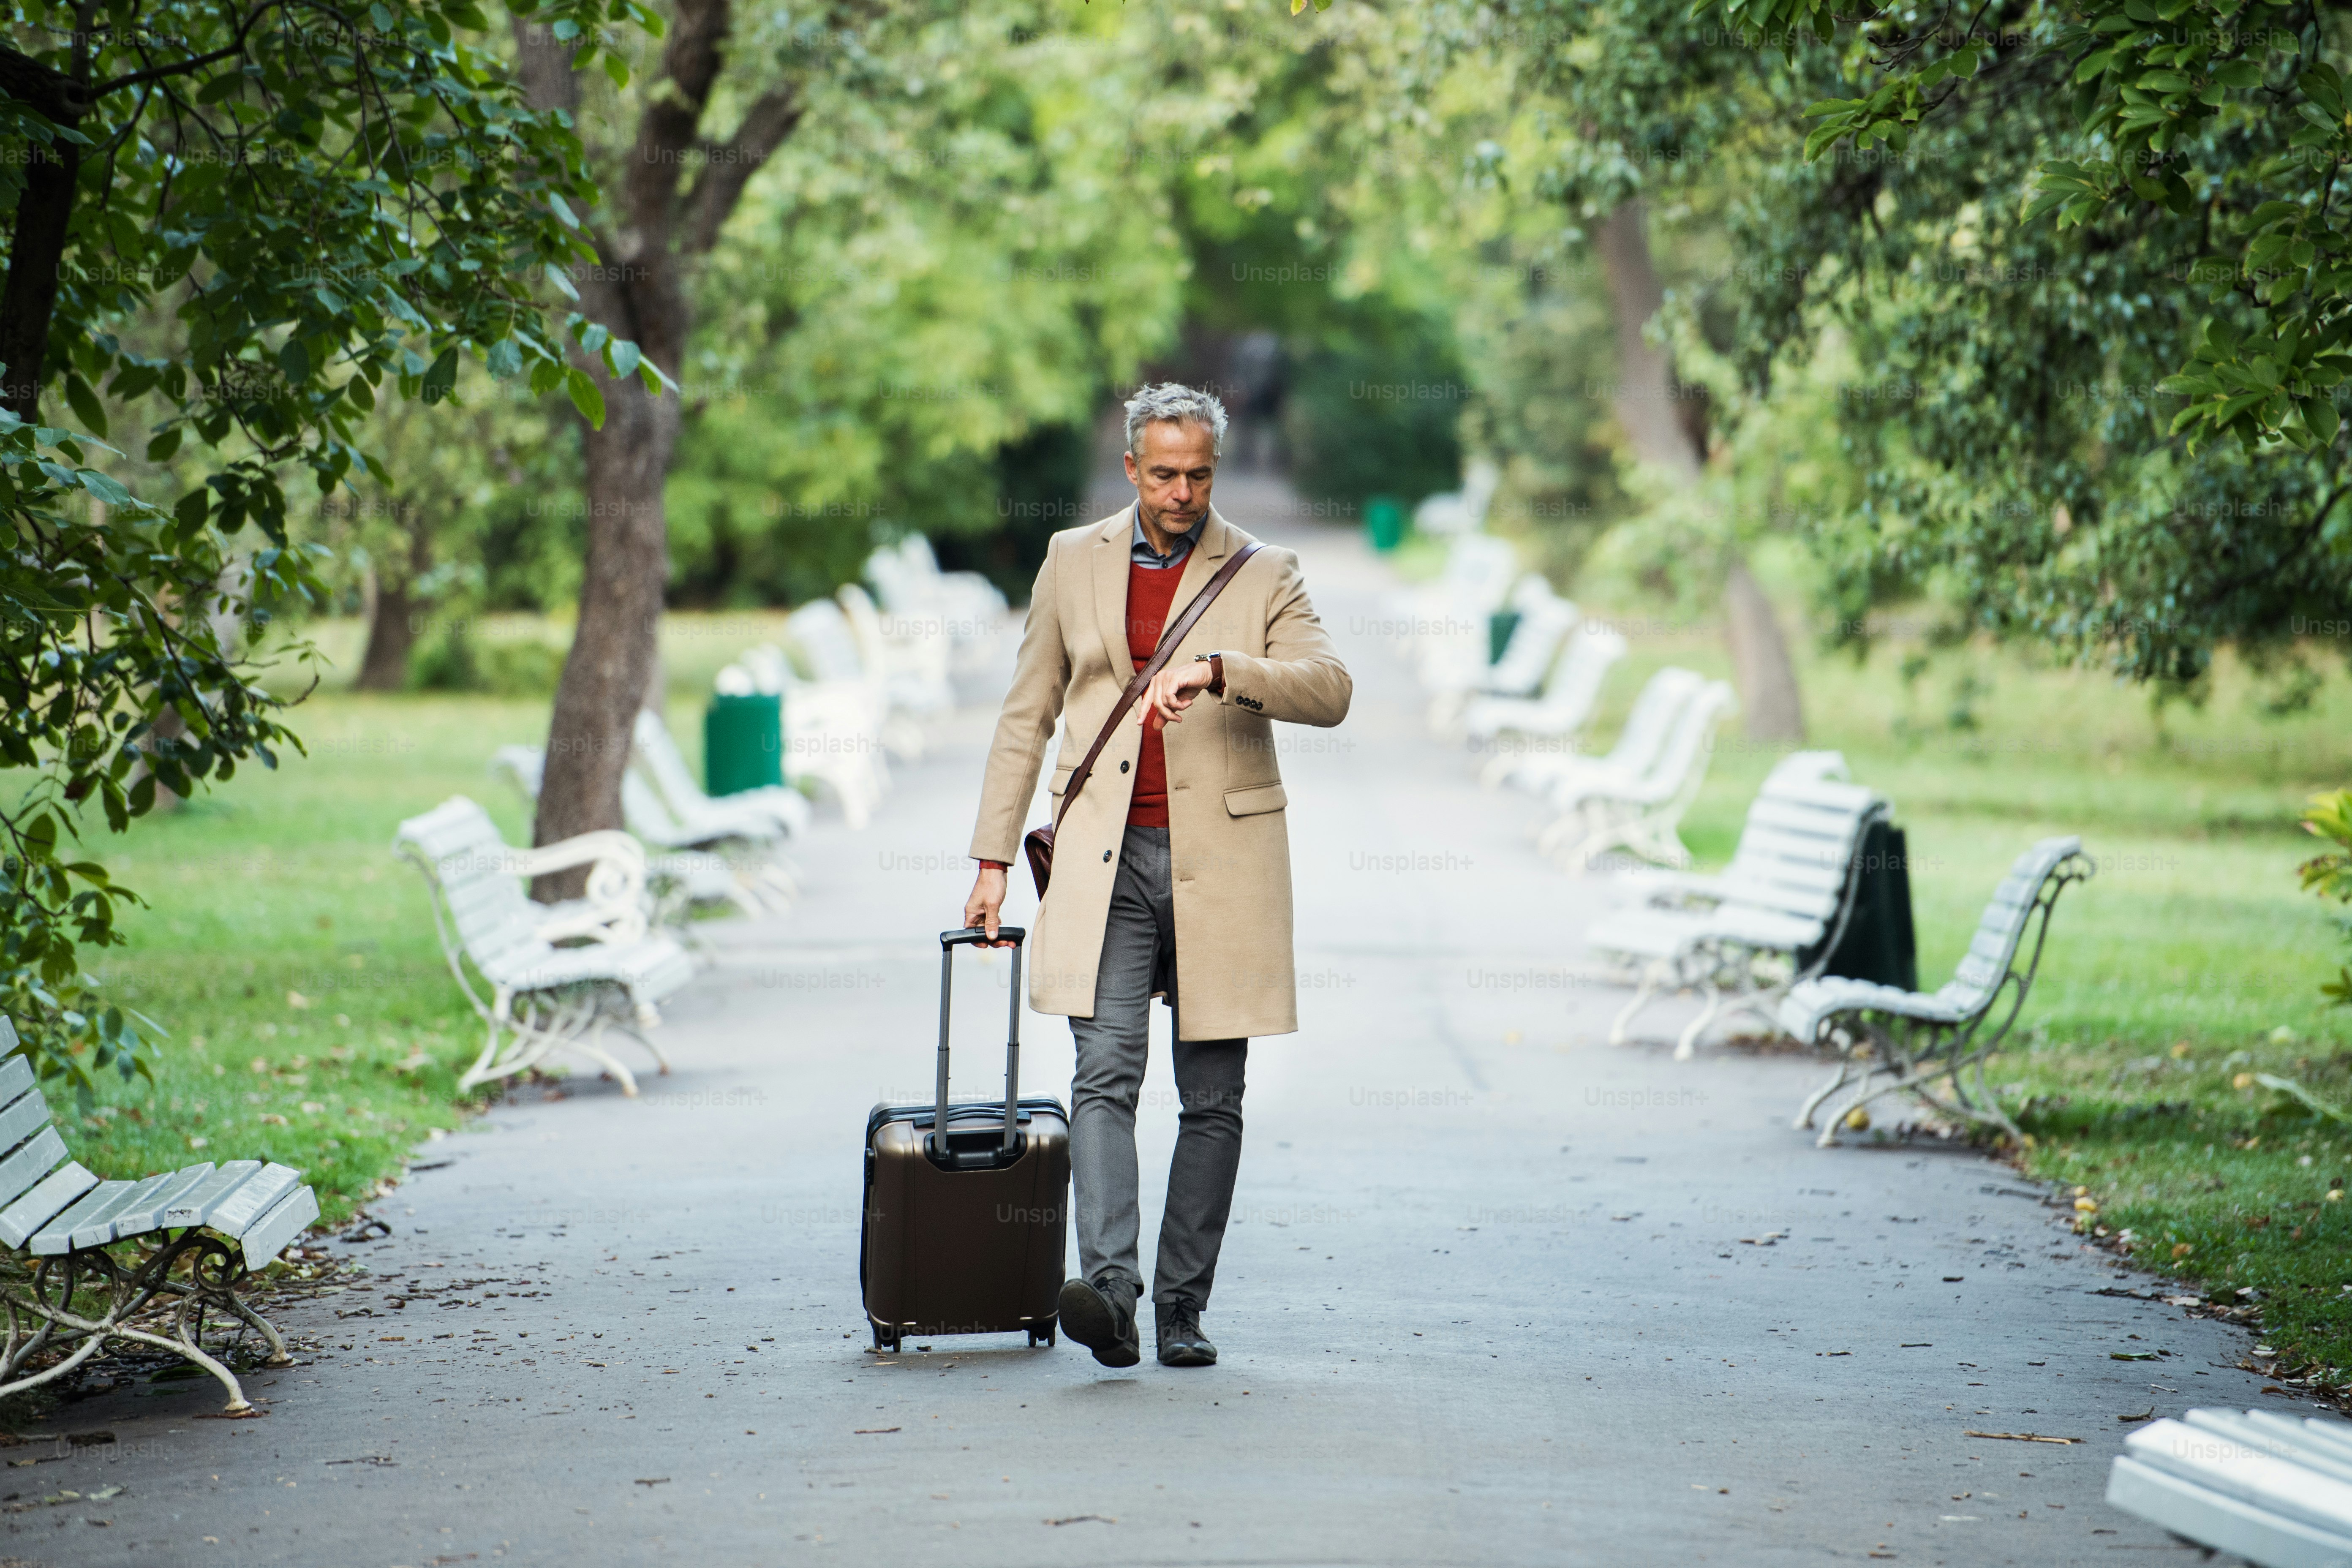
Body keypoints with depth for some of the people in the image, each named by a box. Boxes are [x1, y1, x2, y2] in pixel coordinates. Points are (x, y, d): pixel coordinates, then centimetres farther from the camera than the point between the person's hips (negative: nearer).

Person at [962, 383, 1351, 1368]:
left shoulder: (1263, 575, 5)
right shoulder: (1074, 561, 11)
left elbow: (1329, 692, -10)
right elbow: (1027, 716, 15)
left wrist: (1217, 669, -25)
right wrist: (993, 859, 11)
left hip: (1219, 861, 0)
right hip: (1107, 857, 0)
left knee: (1211, 1098, 3)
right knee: (1106, 1073, -15)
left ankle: (1182, 1306, 11)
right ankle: (1108, 1289, -26)